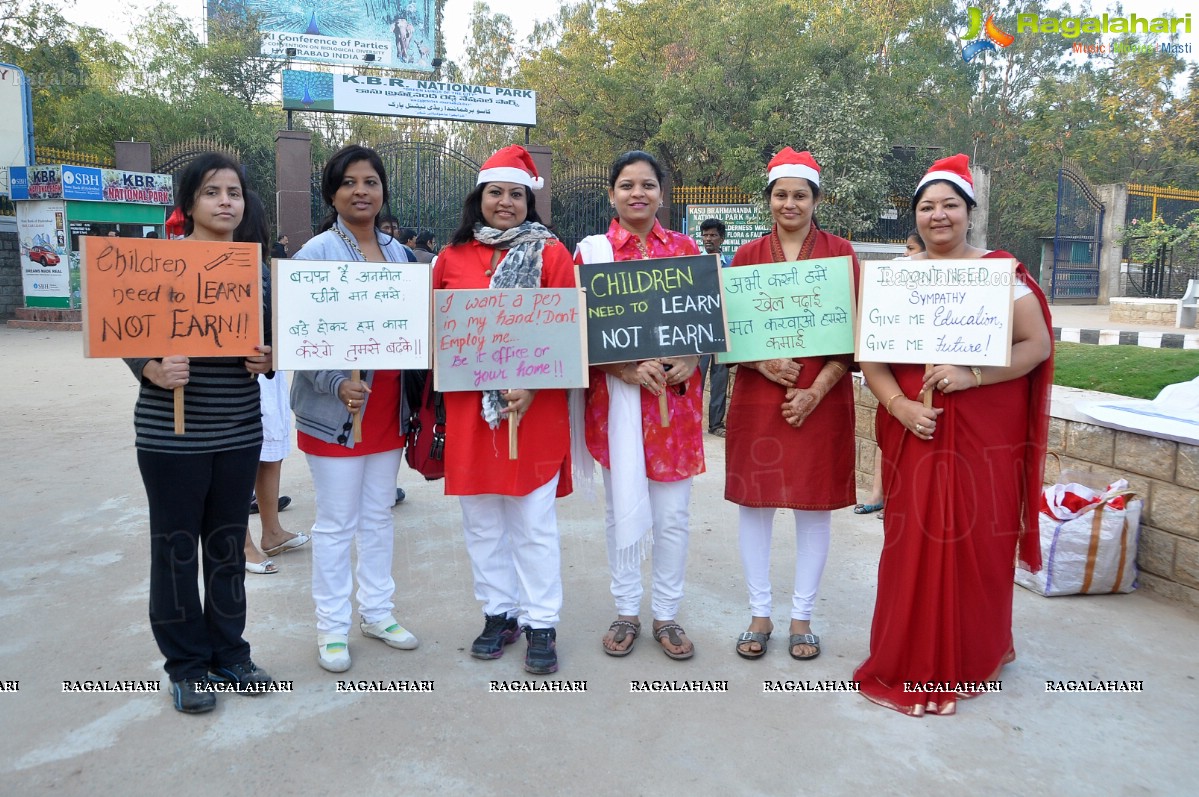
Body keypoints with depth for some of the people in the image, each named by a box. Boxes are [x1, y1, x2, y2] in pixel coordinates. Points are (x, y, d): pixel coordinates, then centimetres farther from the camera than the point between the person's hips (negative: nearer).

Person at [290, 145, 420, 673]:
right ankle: (332, 626, 19)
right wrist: (339, 384, -25)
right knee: (336, 522, 3)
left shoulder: (398, 253, 9)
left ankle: (377, 611, 30)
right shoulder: (316, 253, -8)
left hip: (388, 406, 6)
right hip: (335, 409, -5)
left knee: (379, 514, 15)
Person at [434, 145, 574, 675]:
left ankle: (541, 623, 17)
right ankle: (499, 612, 28)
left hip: (536, 408, -3)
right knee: (481, 519, 12)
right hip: (469, 407, 3)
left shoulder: (551, 254, 1)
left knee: (533, 520, 3)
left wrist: (532, 385, -16)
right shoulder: (452, 258, 9)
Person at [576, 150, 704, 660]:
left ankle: (666, 614, 24)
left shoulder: (686, 249, 8)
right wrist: (628, 368, -16)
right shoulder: (592, 250, 2)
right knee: (624, 509, 5)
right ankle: (626, 611, 24)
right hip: (617, 394, -1)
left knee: (673, 512, 7)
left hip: (677, 394, 2)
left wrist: (690, 360, -9)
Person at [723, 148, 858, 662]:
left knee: (814, 503, 5)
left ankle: (802, 616, 21)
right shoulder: (747, 255, 7)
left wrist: (817, 389, -13)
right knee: (754, 499, 5)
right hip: (758, 396, 1)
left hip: (822, 399, -1)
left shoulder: (840, 253, 3)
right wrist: (764, 362, -14)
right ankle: (759, 613, 21)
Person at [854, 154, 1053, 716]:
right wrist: (898, 404, -13)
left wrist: (972, 375, -17)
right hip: (915, 430, 1)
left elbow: (1038, 344, -3)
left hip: (987, 432, -1)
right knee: (915, 542, 2)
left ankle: (974, 655, 26)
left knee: (980, 538, 4)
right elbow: (871, 355, 4)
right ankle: (913, 665, 18)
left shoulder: (1000, 271, 1)